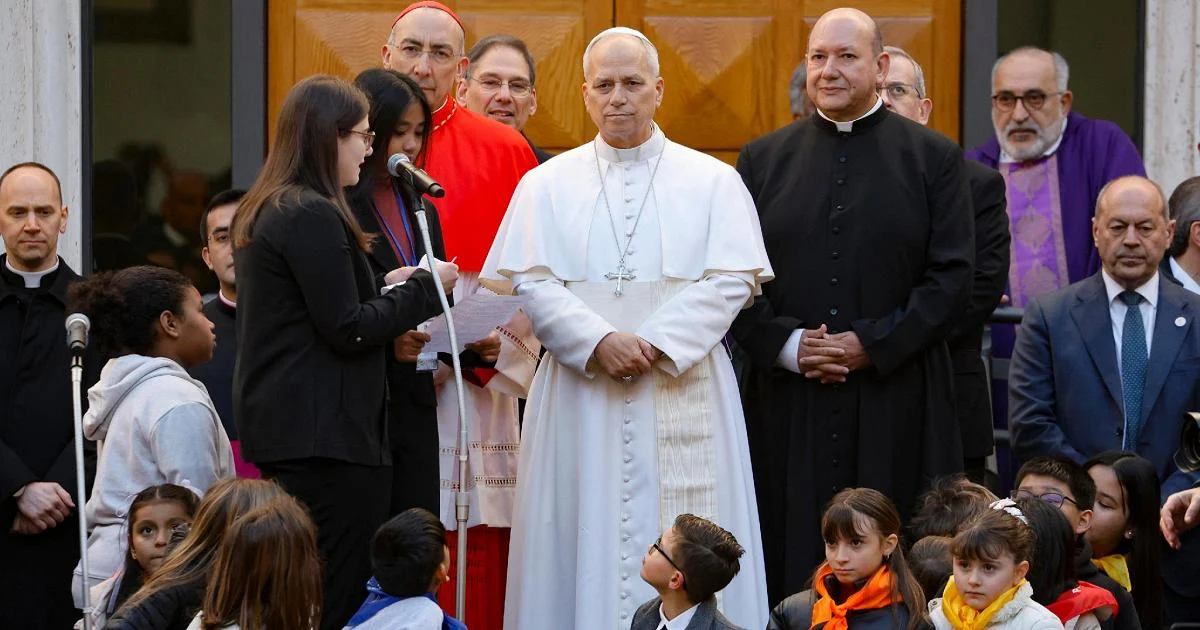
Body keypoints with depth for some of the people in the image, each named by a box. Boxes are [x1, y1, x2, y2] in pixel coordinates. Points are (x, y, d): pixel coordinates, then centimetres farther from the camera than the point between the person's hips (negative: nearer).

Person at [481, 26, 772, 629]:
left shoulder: (713, 181, 6)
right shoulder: (546, 184, 9)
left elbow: (732, 281, -3)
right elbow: (528, 283, -1)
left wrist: (656, 345, -14)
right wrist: (598, 343, -15)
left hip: (682, 392, -1)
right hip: (579, 391, 1)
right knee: (585, 548, -1)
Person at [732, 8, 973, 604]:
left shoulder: (934, 157, 5)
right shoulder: (763, 160, 11)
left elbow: (952, 276, -2)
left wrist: (872, 346, -11)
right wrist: (786, 345, -10)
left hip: (895, 400, -1)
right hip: (787, 401, 2)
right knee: (791, 561, 0)